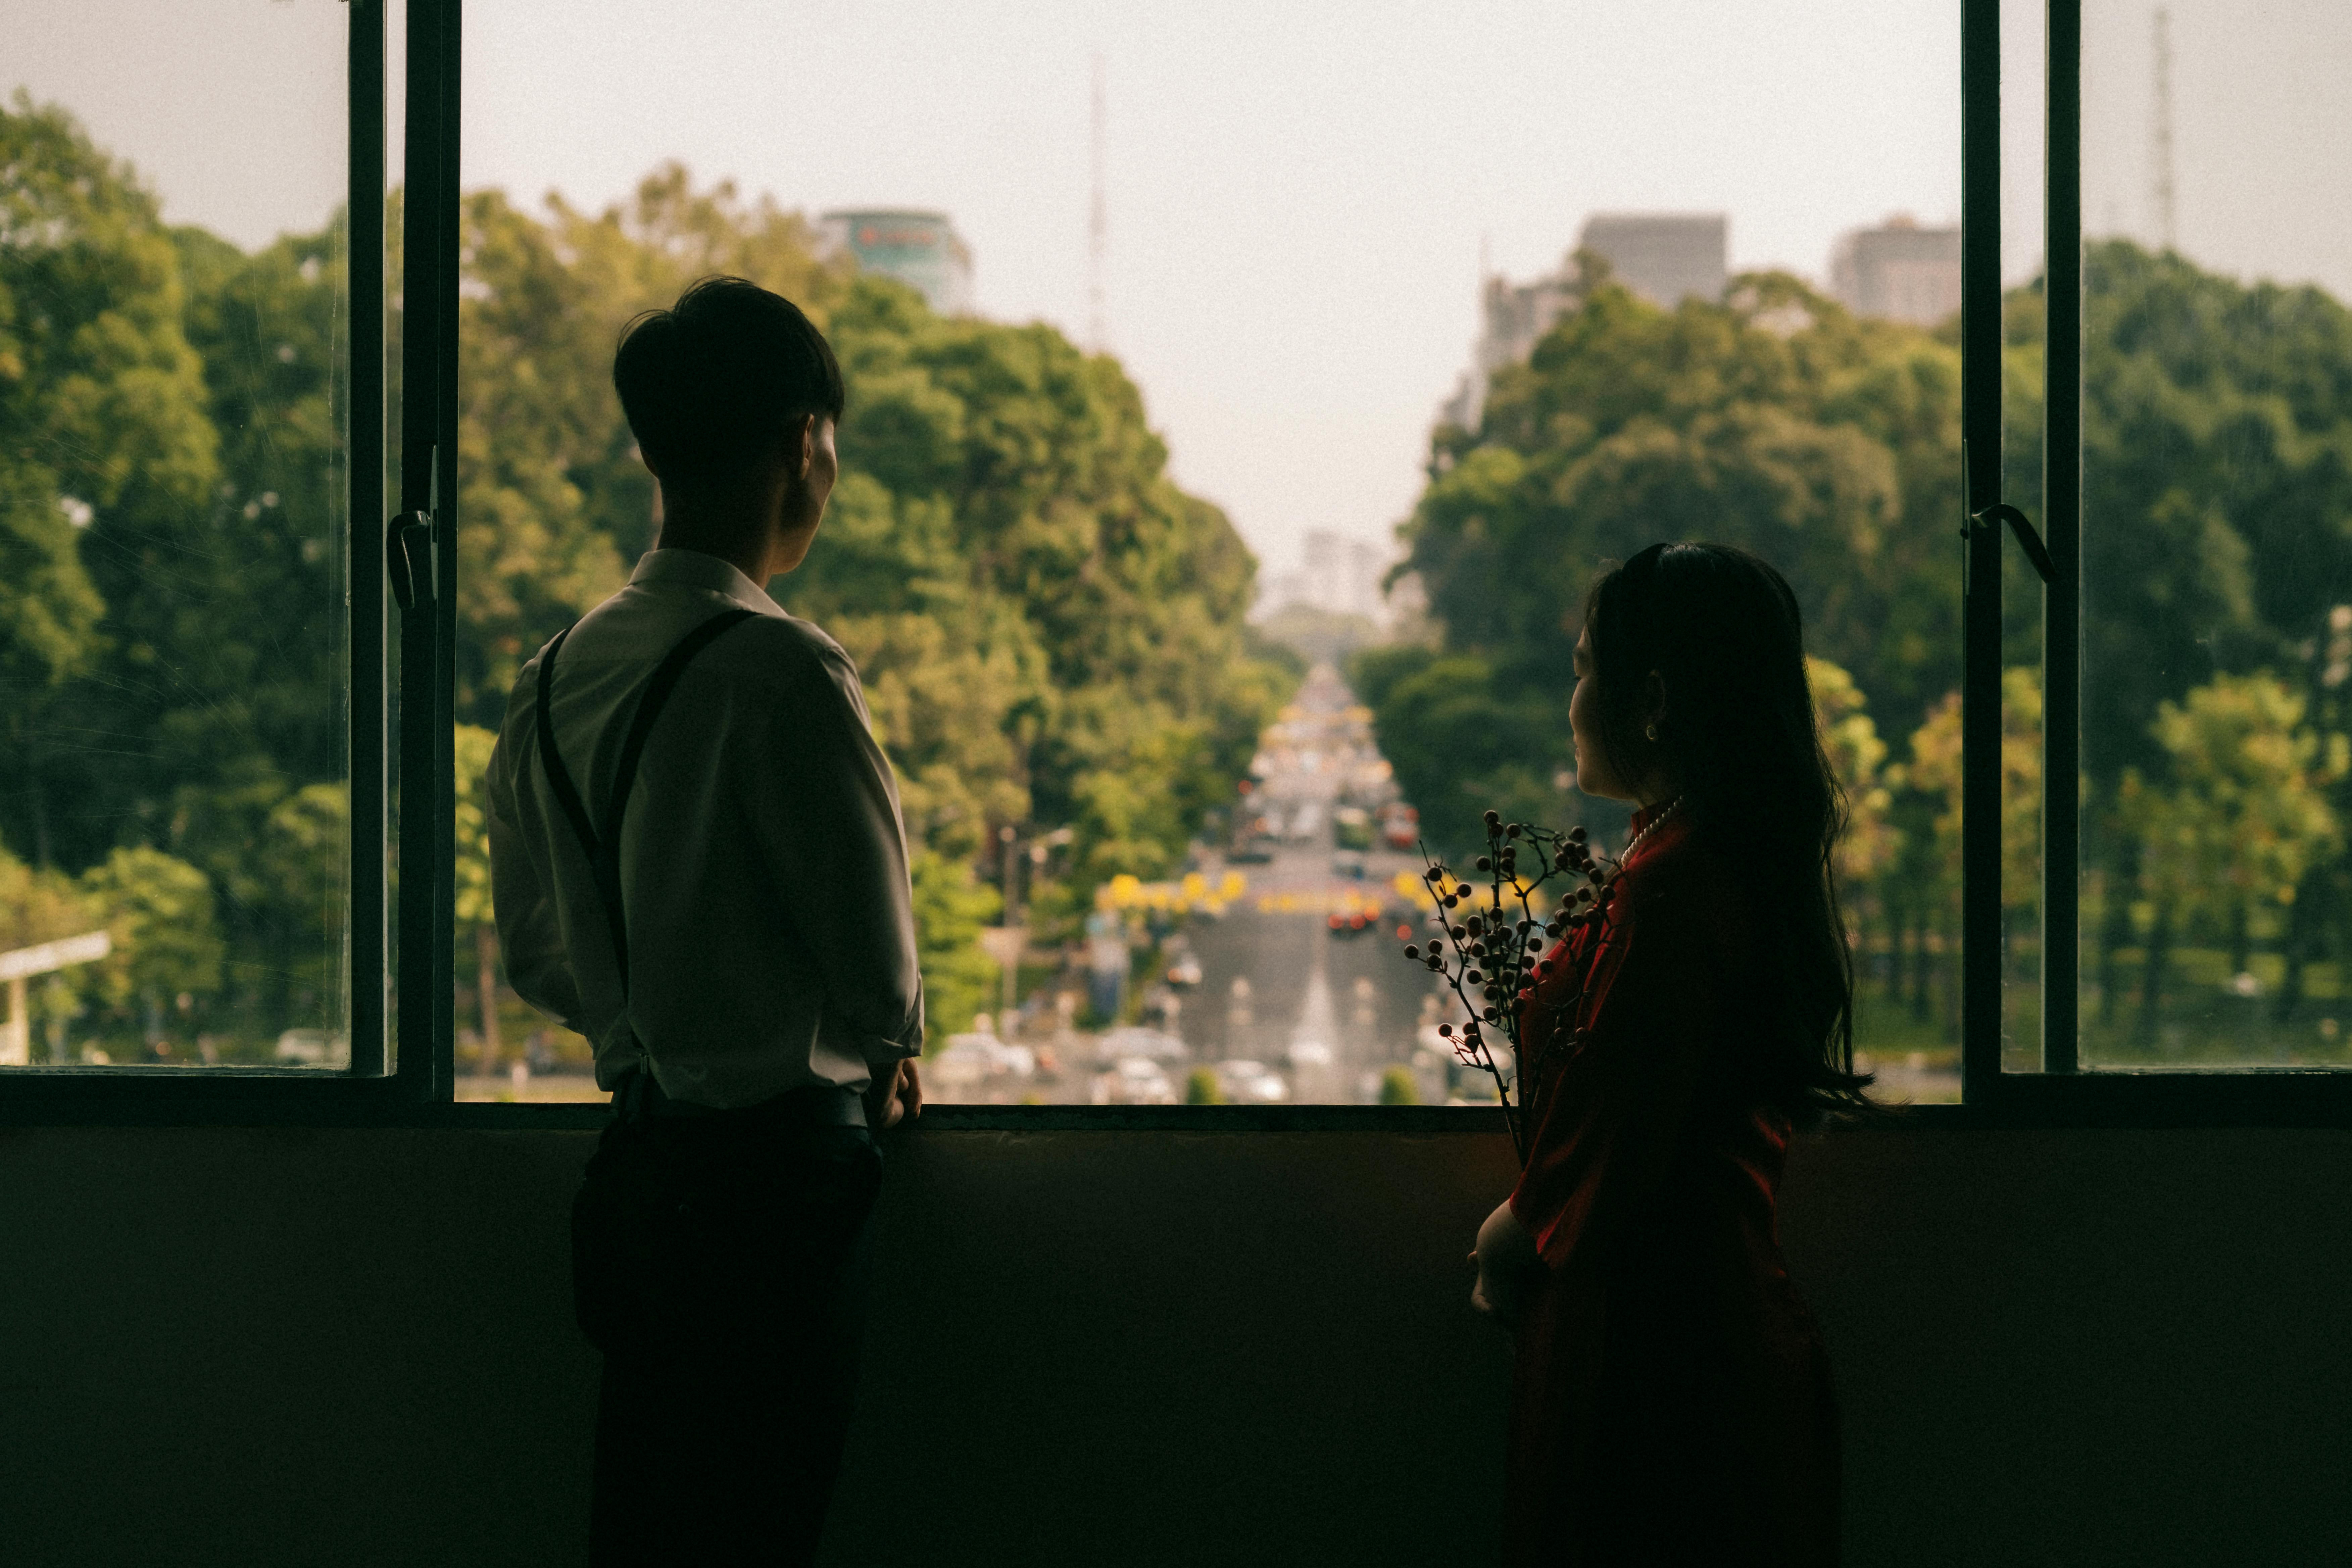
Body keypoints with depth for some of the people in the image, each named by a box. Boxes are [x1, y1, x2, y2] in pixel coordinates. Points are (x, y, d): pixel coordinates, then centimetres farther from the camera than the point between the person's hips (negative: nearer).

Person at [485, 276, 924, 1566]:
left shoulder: (556, 673, 5)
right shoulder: (780, 670, -18)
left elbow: (536, 957, 14)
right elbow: (876, 957, -13)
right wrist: (882, 1054, 7)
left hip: (633, 1159, 8)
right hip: (776, 1166, -7)